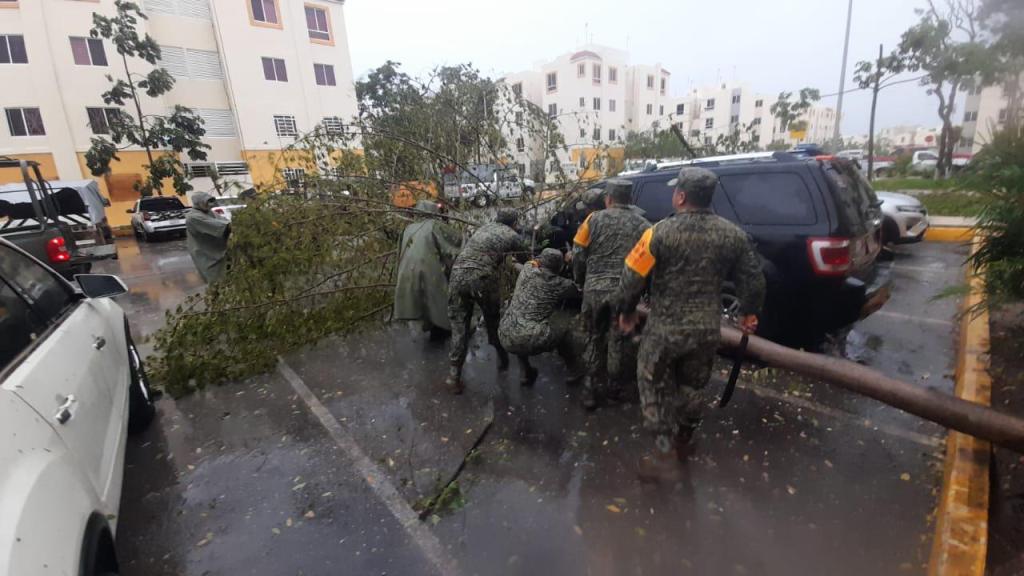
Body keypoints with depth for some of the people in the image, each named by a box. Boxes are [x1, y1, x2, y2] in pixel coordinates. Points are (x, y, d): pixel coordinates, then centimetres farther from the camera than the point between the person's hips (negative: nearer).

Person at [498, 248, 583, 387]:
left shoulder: (526, 270, 10)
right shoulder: (558, 284, 0)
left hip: (506, 339, 4)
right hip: (533, 342, -4)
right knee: (565, 322, 21)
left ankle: (524, 374, 35)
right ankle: (573, 370, 33)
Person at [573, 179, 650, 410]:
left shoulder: (594, 219, 5)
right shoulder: (643, 225, 7)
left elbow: (579, 257, 5)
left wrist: (581, 282, 21)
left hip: (594, 289, 0)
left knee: (594, 339, 16)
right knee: (619, 342, 15)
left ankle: (591, 389, 19)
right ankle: (612, 387, 30)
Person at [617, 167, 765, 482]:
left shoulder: (661, 232, -15)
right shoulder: (732, 234, -1)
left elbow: (632, 277, -12)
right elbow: (753, 279, 7)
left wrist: (626, 311, 4)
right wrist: (749, 312, 23)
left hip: (665, 327, -5)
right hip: (708, 328, 5)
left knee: (656, 388, 12)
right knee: (690, 387, 23)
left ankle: (665, 454, 14)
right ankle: (680, 444, 40)